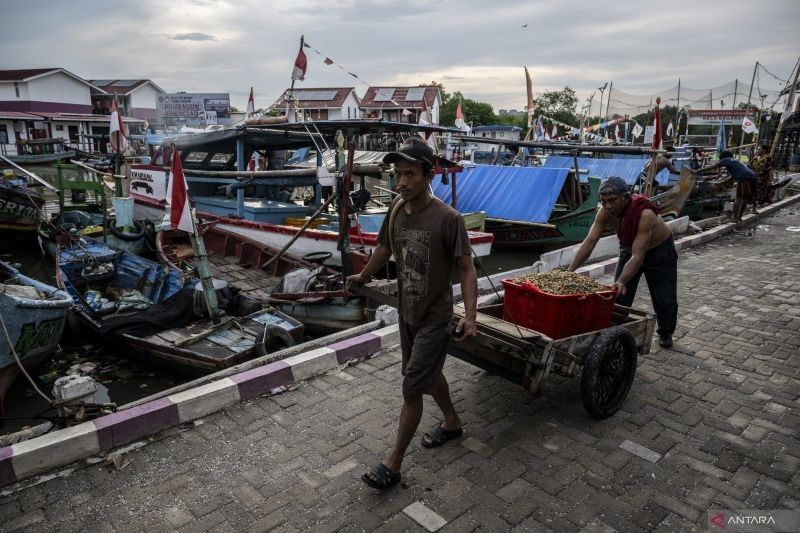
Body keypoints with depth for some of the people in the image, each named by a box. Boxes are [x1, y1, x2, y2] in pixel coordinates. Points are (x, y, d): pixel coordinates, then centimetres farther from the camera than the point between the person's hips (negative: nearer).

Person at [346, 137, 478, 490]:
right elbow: (385, 247, 14)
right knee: (429, 374, 23)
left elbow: (467, 269, -18)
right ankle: (452, 423, 49)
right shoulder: (396, 210, -4)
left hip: (434, 319, -6)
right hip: (407, 313, 7)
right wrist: (363, 276, 29)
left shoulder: (447, 219, -23)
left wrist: (470, 316, -29)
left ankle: (393, 464, 16)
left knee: (412, 389, 1)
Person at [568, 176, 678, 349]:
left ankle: (666, 333, 32)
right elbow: (589, 242, -28)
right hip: (629, 248, 4)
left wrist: (621, 281, -57)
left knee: (665, 298, 8)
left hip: (660, 250, -4)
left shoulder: (645, 214, -41)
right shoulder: (605, 212, -26)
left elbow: (638, 256, -46)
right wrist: (570, 270, -37)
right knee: (619, 296, -3)